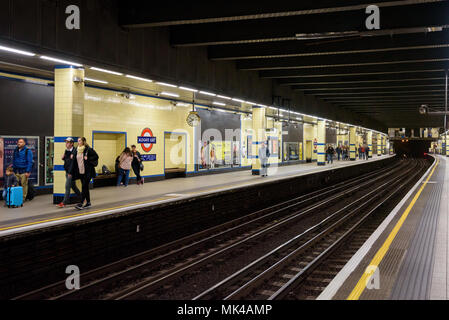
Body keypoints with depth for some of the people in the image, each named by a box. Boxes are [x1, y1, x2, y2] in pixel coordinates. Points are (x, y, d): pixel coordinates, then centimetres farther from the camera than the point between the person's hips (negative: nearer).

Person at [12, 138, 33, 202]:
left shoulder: (27, 151, -3)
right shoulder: (15, 151, 14)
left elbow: (30, 162, -7)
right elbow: (13, 161, 21)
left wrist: (28, 172, -13)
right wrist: (13, 169, 13)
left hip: (23, 171, -5)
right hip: (16, 171, 5)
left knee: (24, 185, -2)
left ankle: (23, 198, 7)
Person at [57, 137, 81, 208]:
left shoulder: (74, 151, -15)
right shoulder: (66, 151, 13)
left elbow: (73, 162, -20)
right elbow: (65, 160, 22)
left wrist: (70, 173, -21)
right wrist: (63, 157, -2)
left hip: (71, 172, -9)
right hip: (67, 171, 9)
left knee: (67, 187, -8)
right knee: (73, 186, 16)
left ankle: (64, 203, -5)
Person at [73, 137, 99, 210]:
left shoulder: (88, 149, -9)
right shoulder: (76, 151, 9)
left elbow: (96, 156, -8)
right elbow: (74, 161, 16)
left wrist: (88, 159, -17)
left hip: (87, 172, -6)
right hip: (80, 172, 6)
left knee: (84, 187, -8)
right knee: (85, 187, 12)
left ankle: (81, 204, -10)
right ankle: (88, 203, 20)